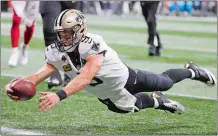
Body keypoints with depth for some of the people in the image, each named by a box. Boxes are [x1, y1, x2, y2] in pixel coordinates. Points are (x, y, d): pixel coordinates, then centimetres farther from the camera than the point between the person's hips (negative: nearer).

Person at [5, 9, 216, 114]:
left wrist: (59, 95, -65)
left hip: (124, 78, -4)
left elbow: (85, 78, -52)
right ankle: (157, 101, 54)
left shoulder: (93, 44, -41)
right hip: (106, 94, 4)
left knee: (165, 83, 18)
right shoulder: (55, 52, -22)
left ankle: (191, 71, 48)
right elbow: (40, 74, -32)